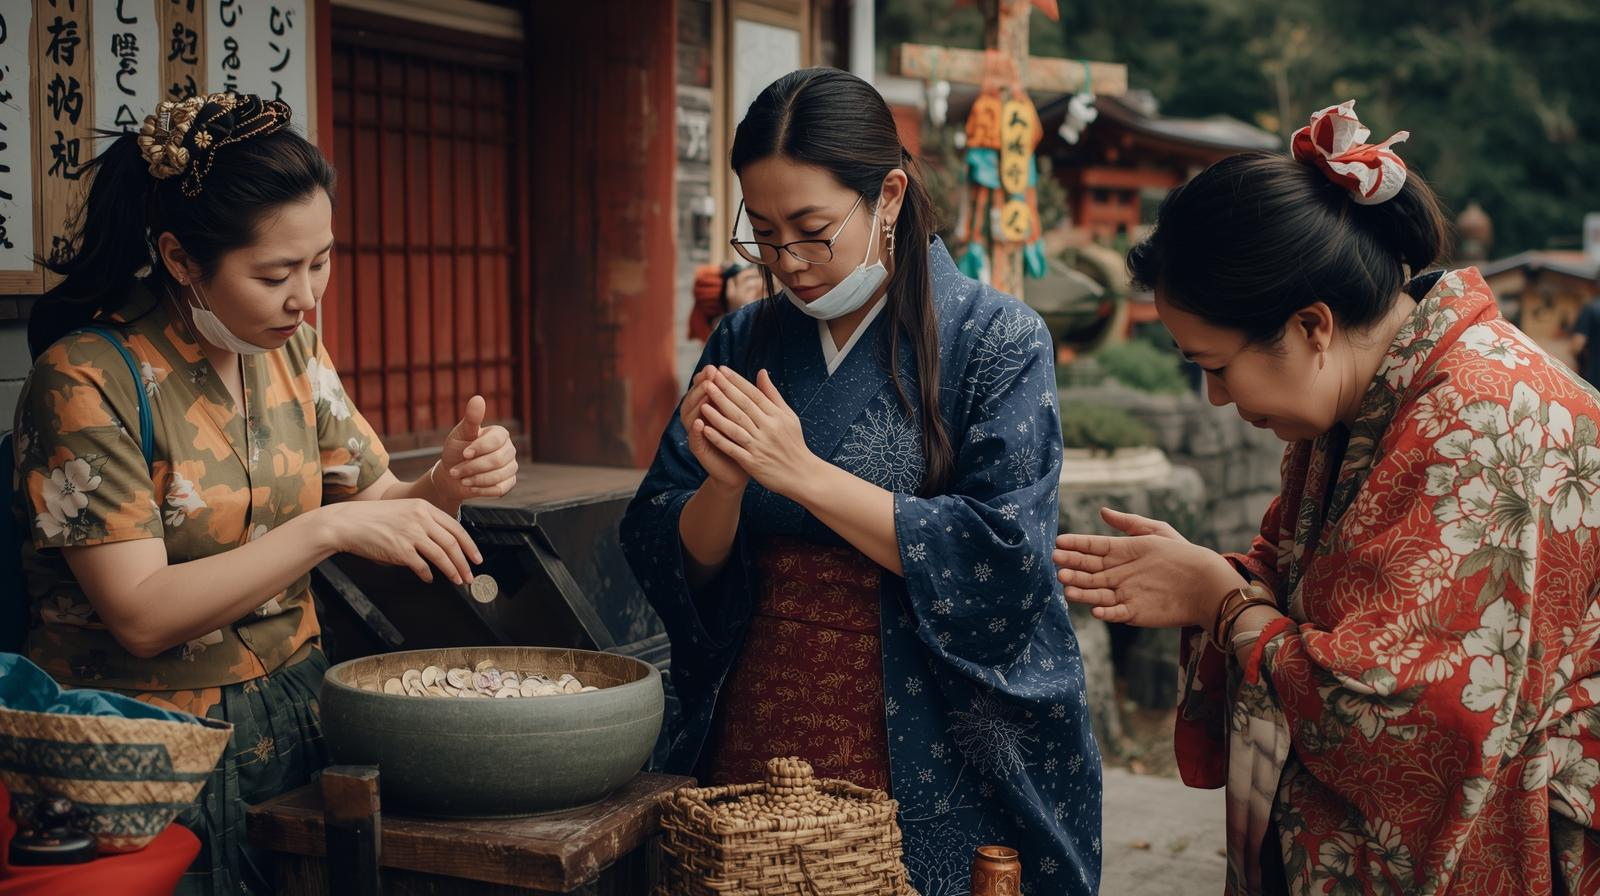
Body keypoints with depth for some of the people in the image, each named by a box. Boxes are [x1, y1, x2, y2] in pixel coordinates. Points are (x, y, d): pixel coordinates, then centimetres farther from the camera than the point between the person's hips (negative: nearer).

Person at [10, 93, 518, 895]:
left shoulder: (290, 351, 6)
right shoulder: (86, 381, -14)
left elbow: (374, 506, 9)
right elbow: (141, 616, -19)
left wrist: (446, 485, -13)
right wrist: (326, 530, -25)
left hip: (292, 708, 5)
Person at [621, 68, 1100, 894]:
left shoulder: (996, 340, -8)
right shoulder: (743, 345, 4)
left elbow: (1003, 558, -17)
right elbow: (669, 562, 3)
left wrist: (802, 473, -20)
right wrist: (723, 485, -19)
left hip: (941, 773, -3)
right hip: (753, 749, 4)